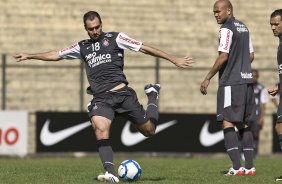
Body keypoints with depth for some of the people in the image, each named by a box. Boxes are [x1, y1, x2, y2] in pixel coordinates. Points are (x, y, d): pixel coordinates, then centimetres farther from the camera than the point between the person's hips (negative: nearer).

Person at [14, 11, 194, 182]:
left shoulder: (115, 38, 5)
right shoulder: (82, 47, 18)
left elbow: (145, 48, 0)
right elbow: (56, 55, 29)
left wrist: (174, 59, -4)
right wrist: (30, 56, 28)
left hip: (122, 93, -2)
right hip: (100, 98, 2)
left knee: (149, 130, 5)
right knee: (100, 129, -28)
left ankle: (152, 95, 36)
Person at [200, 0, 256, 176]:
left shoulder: (227, 28, -11)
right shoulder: (244, 27, 15)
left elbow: (223, 56, -16)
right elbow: (251, 56, 20)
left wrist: (208, 78, -11)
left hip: (231, 82, -8)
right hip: (247, 81, 8)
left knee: (227, 123, -7)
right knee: (243, 124, 13)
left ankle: (237, 167, -14)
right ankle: (250, 166, 12)